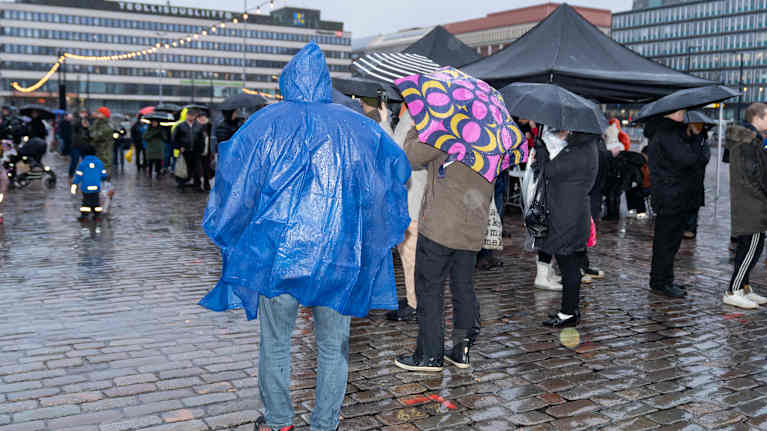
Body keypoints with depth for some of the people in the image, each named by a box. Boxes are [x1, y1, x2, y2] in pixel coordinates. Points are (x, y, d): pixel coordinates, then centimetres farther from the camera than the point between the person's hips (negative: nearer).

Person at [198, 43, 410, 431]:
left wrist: (224, 229, 7)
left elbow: (234, 171, -6)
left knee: (275, 343, 15)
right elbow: (397, 163, 8)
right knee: (333, 345, 13)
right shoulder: (354, 125, 4)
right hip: (339, 255, 1)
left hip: (277, 252, -1)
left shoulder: (268, 123, -1)